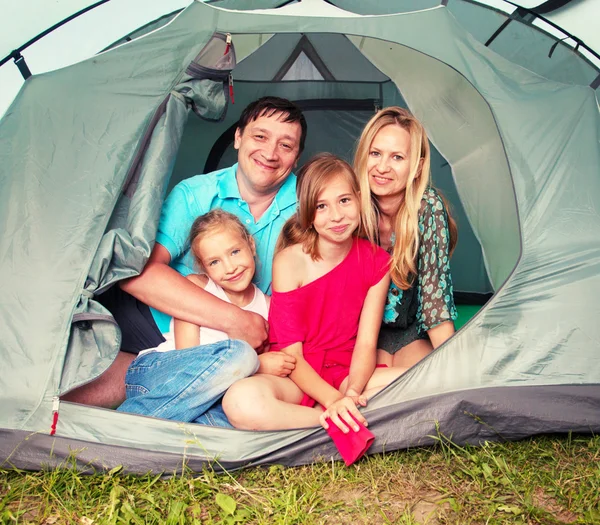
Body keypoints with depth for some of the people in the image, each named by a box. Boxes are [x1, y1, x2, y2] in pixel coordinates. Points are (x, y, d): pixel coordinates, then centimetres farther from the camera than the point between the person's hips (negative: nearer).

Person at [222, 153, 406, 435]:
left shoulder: (376, 261, -3)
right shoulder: (289, 261, -14)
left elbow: (366, 343, -5)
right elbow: (290, 352, -14)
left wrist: (352, 392, -25)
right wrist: (334, 400, -28)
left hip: (345, 374, 3)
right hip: (294, 377, -3)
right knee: (241, 402, -37)